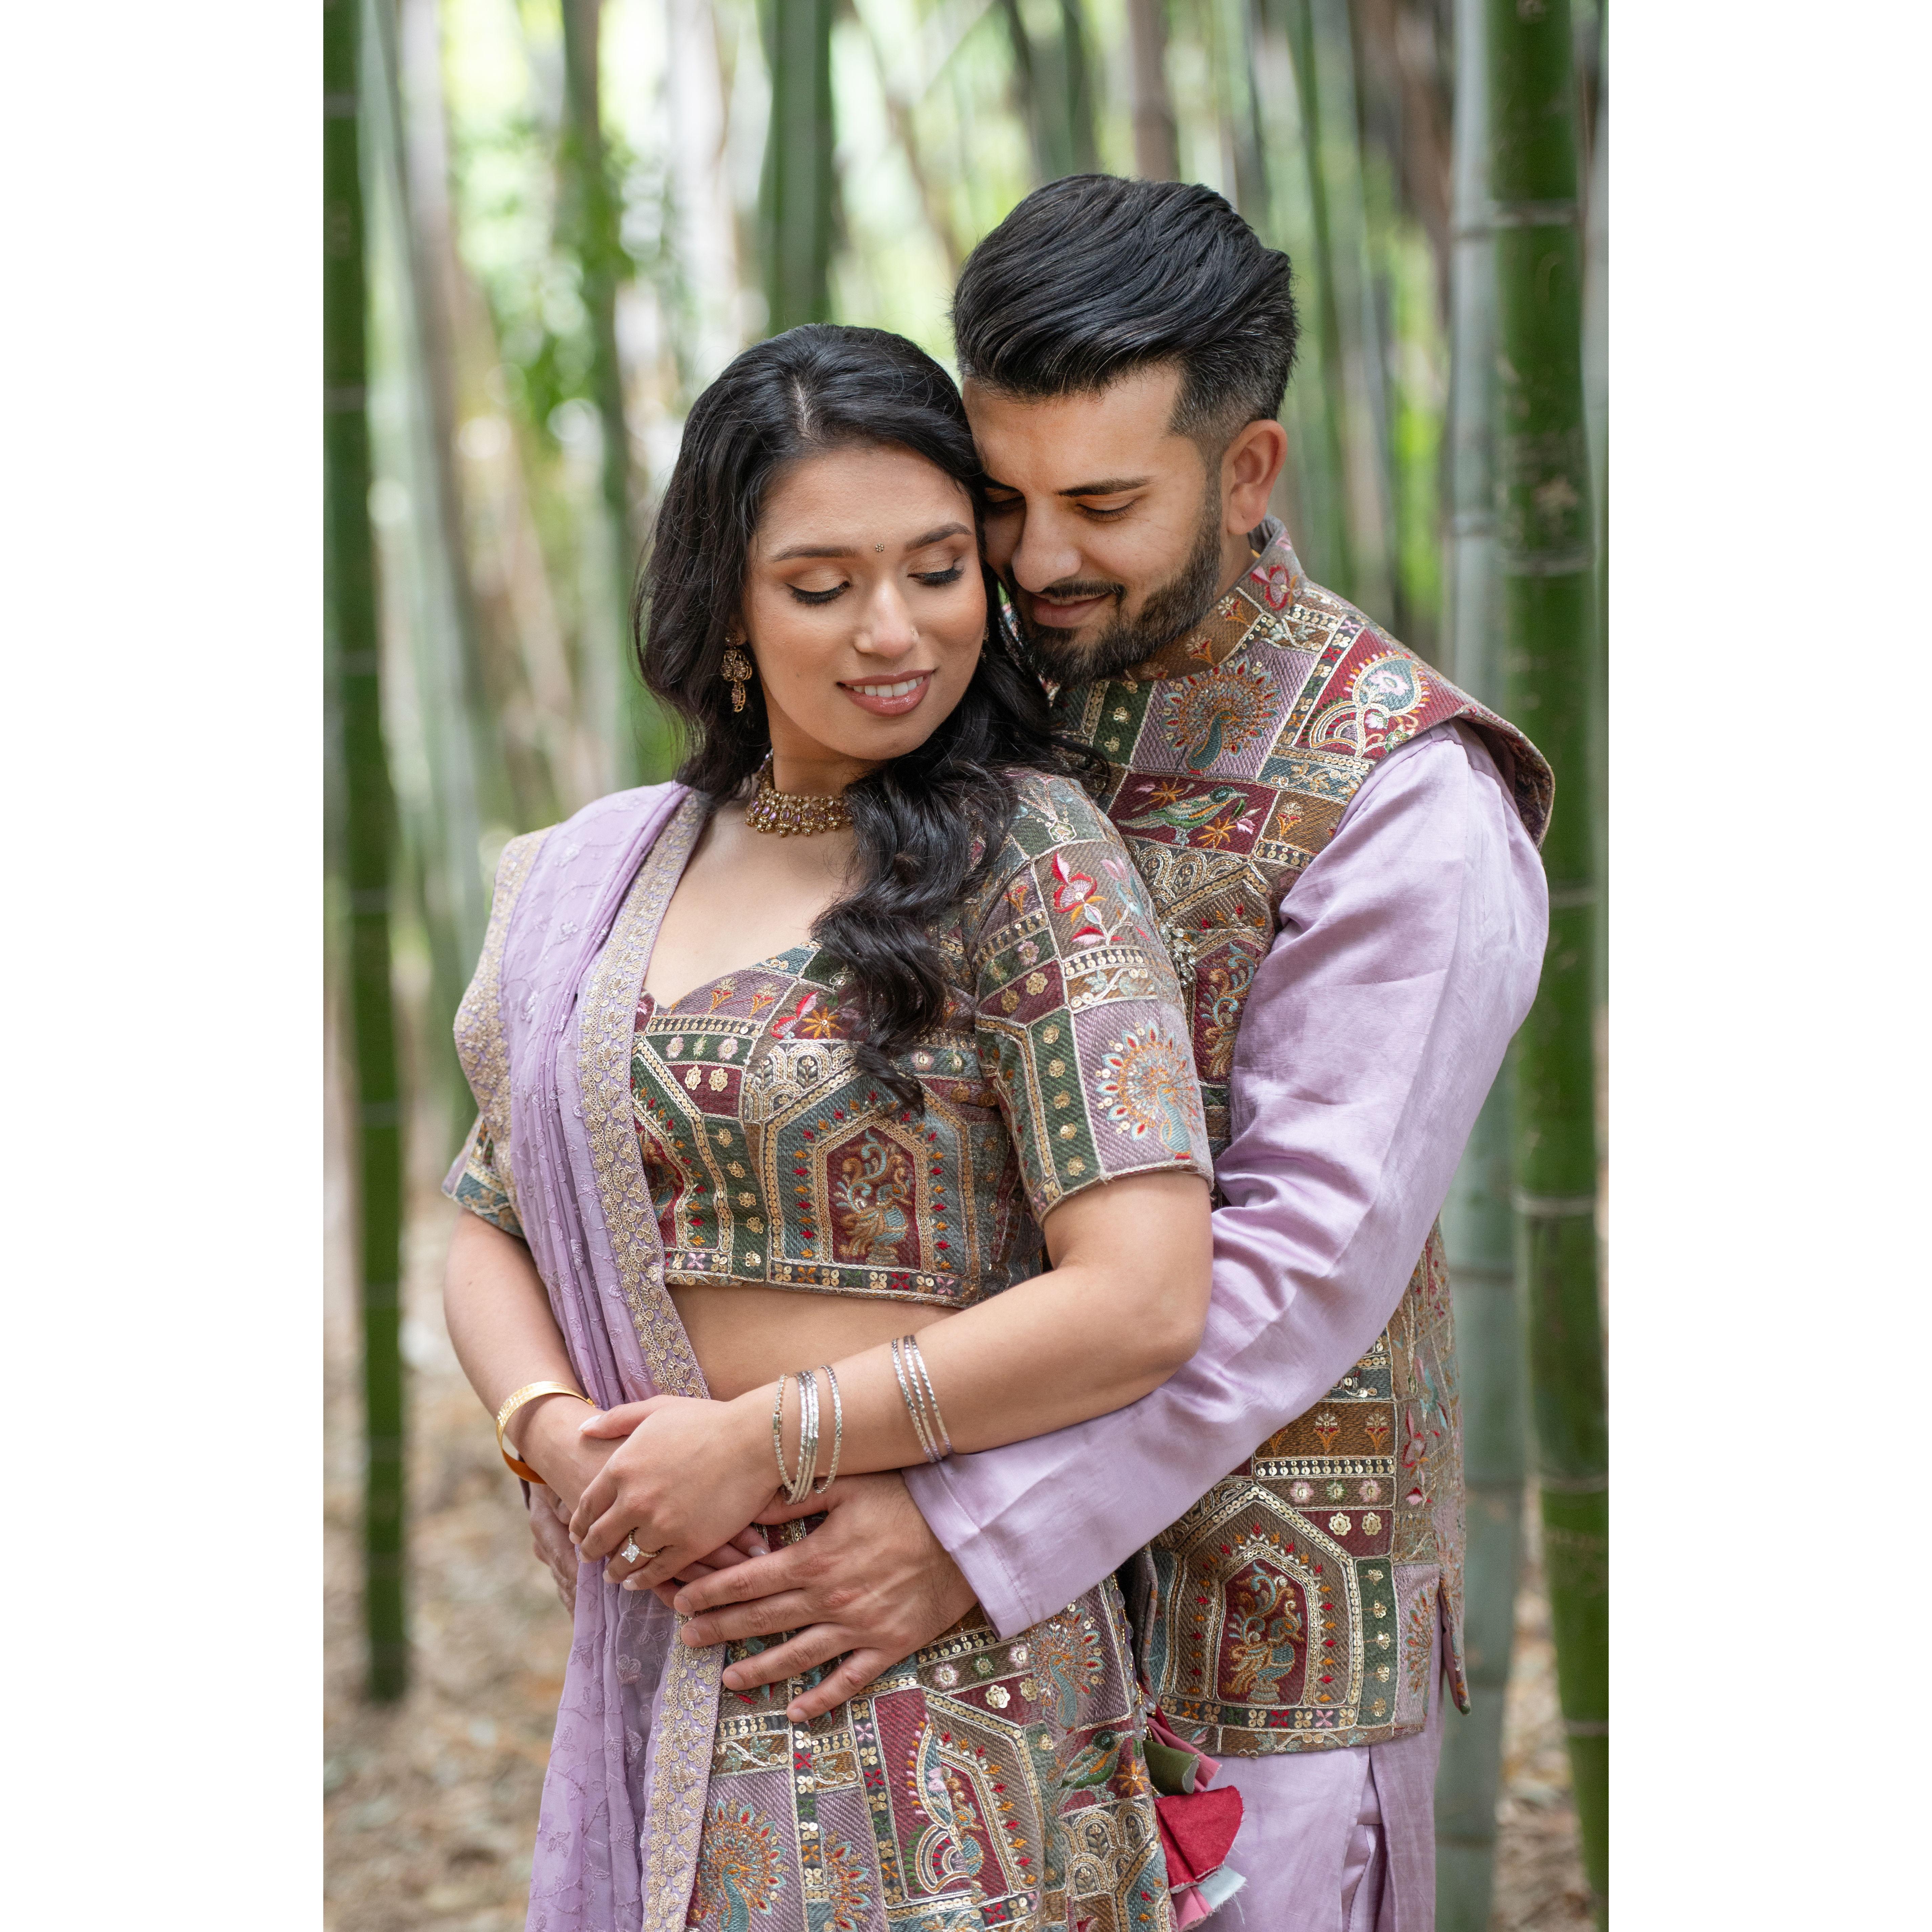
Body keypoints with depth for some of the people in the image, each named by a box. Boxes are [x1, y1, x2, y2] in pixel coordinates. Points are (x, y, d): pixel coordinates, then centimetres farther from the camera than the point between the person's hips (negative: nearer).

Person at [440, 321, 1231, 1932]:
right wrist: (555, 1431, -8)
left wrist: (763, 1442, -15)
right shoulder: (604, 880, 8)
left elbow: (1143, 1302, -18)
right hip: (658, 1641, 5)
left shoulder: (1026, 853, -10)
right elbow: (493, 1226, 13)